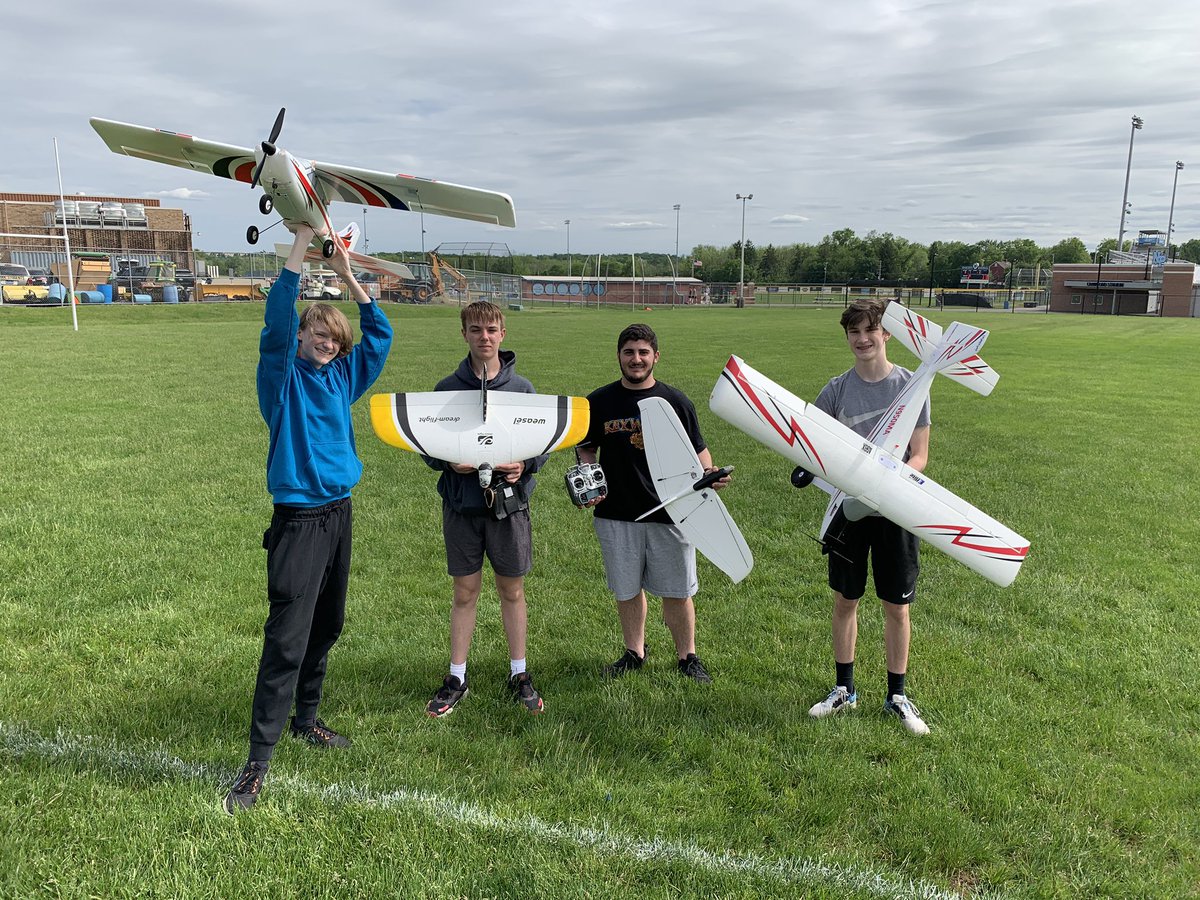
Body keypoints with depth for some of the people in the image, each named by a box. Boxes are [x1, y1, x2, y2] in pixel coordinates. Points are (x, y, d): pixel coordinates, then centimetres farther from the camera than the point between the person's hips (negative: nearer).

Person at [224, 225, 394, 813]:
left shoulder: (343, 377, 10)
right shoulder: (282, 373, -4)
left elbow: (380, 335, 11)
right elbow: (277, 317, -19)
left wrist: (348, 276, 4)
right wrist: (302, 241, -20)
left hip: (339, 513, 7)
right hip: (298, 518, -7)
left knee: (327, 627, 17)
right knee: (287, 639, -10)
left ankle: (306, 719, 35)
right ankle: (257, 763, -3)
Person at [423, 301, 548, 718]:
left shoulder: (522, 388, 0)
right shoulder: (447, 388, 1)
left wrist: (524, 465, -16)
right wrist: (448, 462, -16)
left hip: (509, 504, 0)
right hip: (461, 505, 0)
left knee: (512, 591, 11)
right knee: (465, 592, 9)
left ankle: (519, 675, 26)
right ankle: (456, 678, 23)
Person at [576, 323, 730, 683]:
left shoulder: (676, 401, 2)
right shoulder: (599, 402, 3)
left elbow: (697, 450, 7)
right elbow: (587, 449, 12)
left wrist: (709, 473, -14)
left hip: (670, 513, -1)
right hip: (616, 514, 1)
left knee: (677, 592, 6)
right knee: (627, 590, 13)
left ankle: (687, 656, 26)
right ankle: (634, 653, 33)